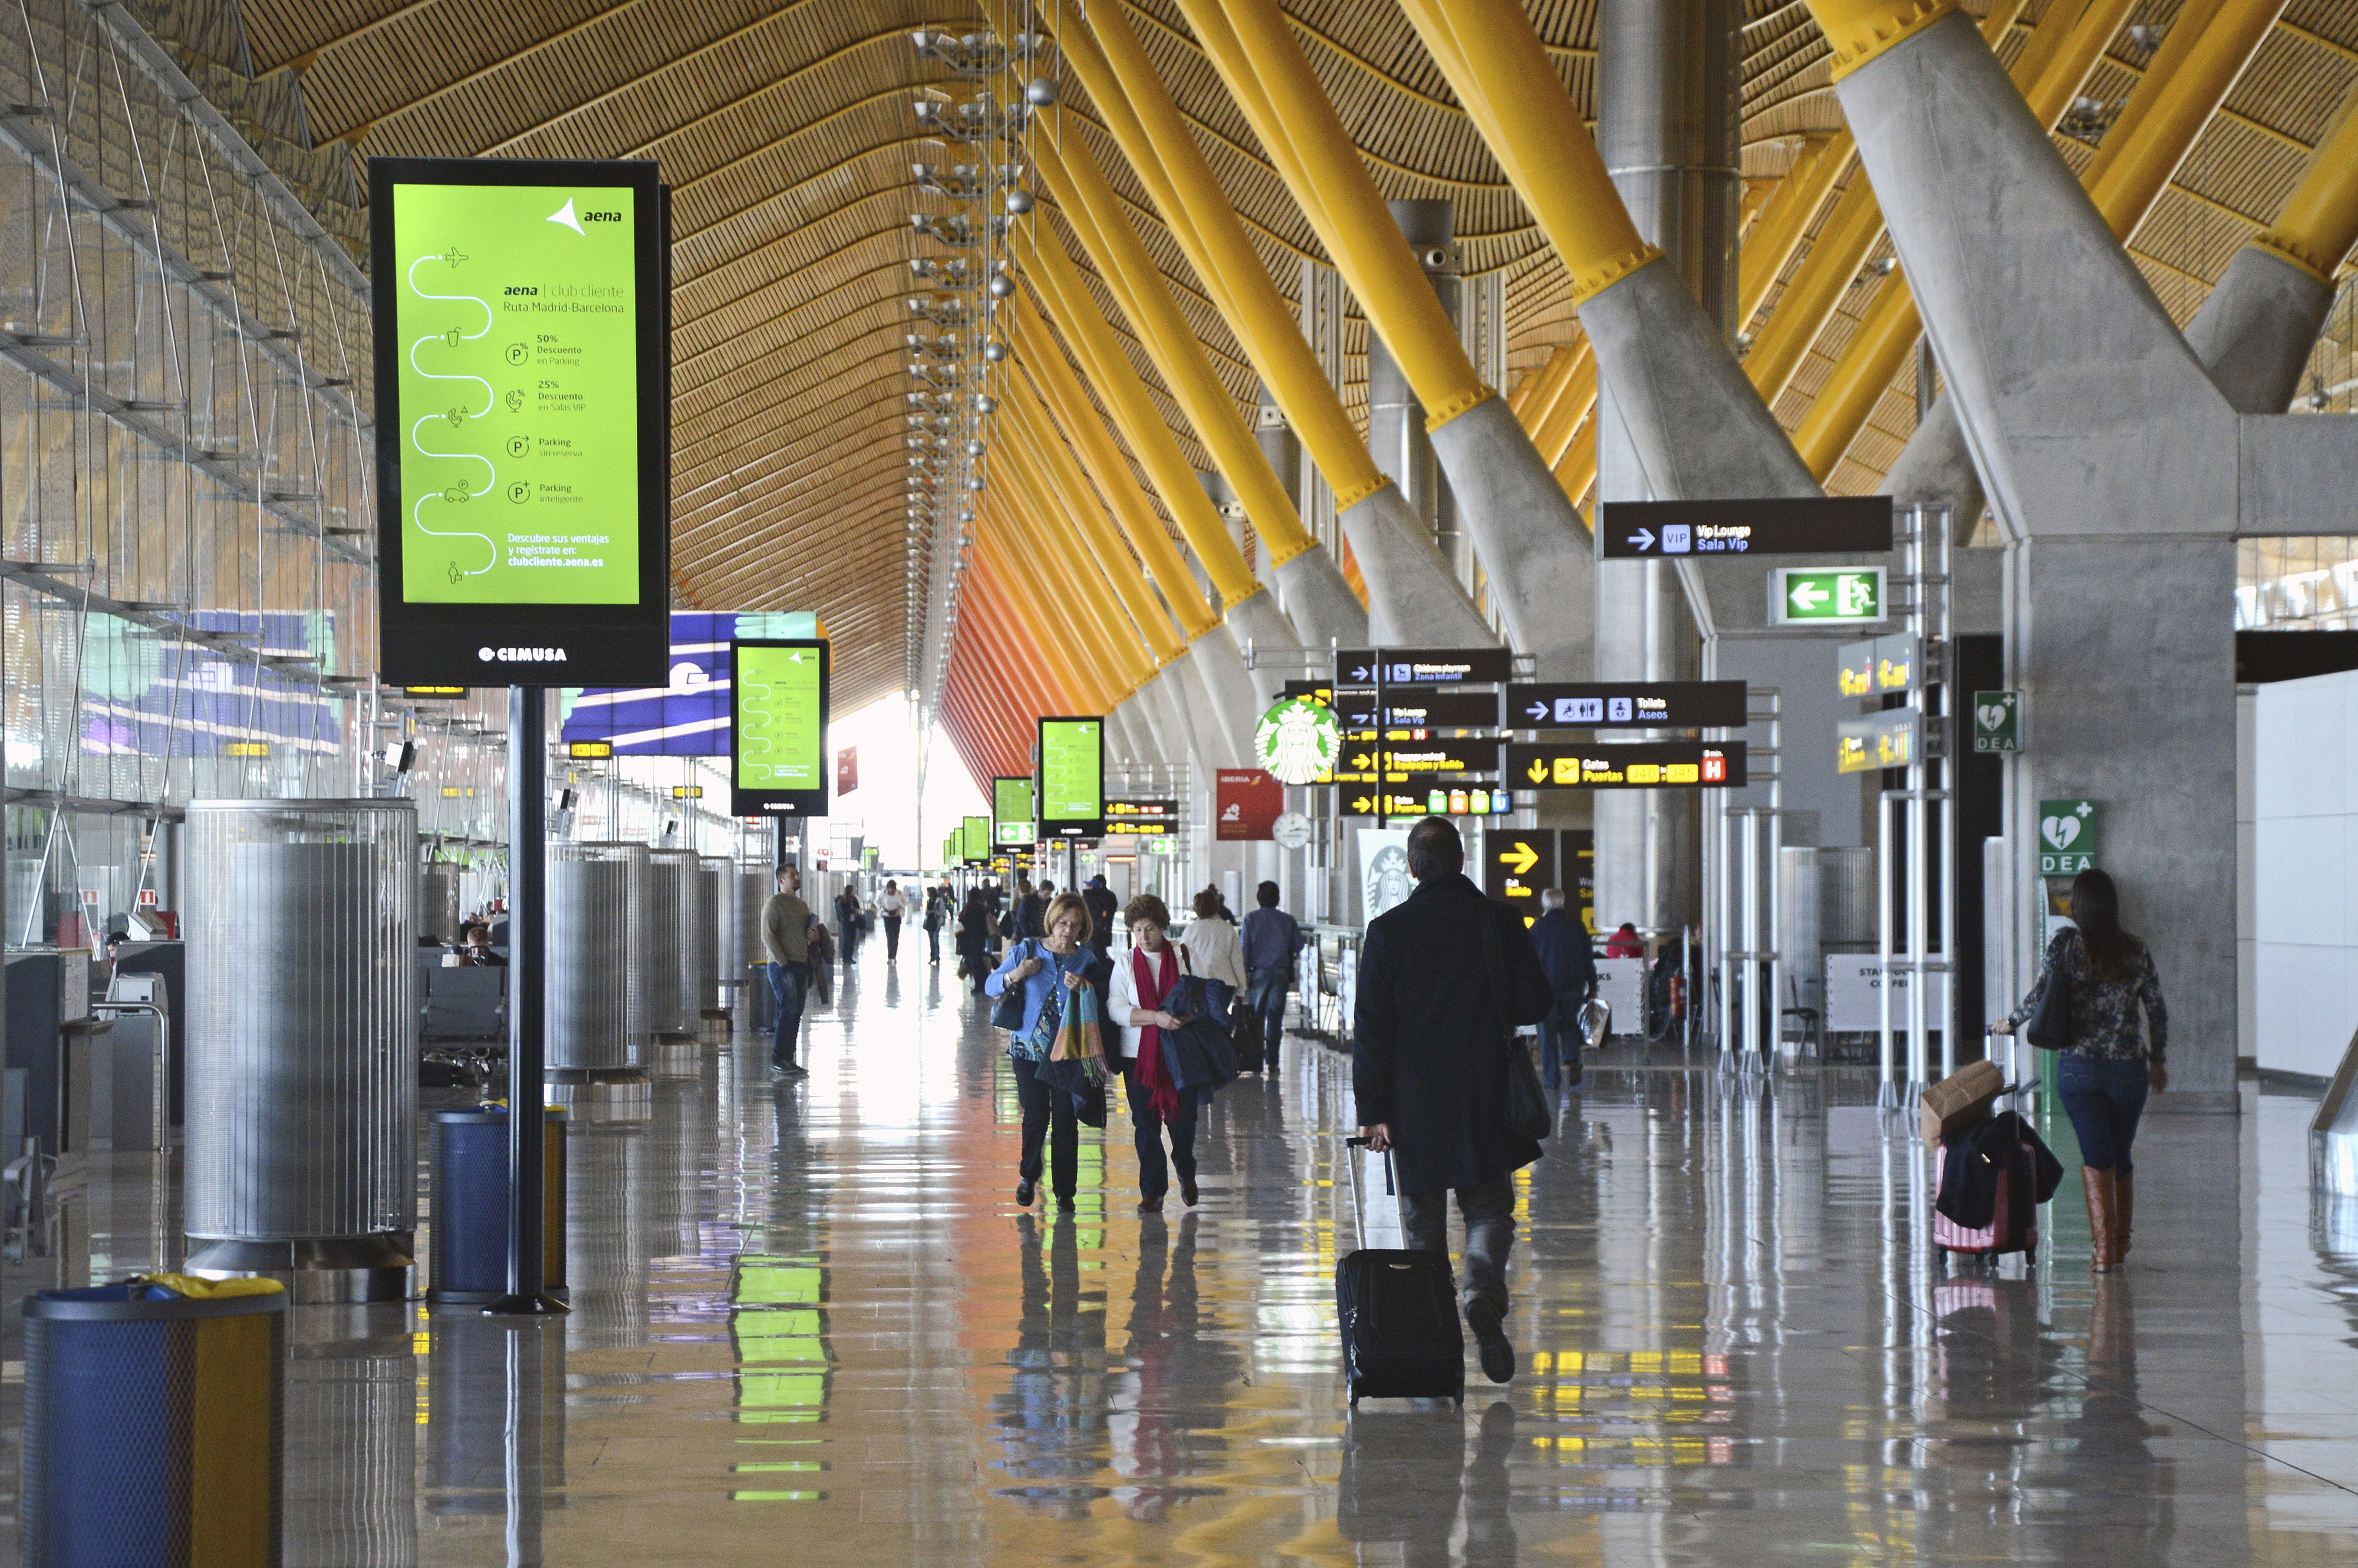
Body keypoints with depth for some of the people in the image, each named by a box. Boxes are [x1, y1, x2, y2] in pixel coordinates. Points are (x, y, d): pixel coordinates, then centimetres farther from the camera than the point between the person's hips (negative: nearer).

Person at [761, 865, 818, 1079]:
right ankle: (778, 1061, -16)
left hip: (801, 965, 8)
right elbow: (768, 936, -14)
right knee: (789, 1010, -16)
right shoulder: (775, 904, -6)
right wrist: (783, 963, -19)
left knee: (796, 1014, 6)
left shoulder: (803, 906, 19)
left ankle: (788, 1060, 9)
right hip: (781, 965, -8)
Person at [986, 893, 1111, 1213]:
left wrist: (1084, 988, -17)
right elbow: (992, 986, 6)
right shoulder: (1027, 950, 4)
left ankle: (1064, 1192, 9)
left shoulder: (1086, 960, 5)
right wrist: (1016, 974, -12)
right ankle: (1028, 1175, 25)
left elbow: (1102, 1006, 1)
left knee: (1066, 1120, -1)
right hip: (1029, 1047, 0)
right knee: (1036, 1115, -2)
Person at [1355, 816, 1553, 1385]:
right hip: (1486, 1098, 0)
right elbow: (1536, 1005, 0)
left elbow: (1371, 1028, -6)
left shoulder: (1387, 932, -6)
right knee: (1489, 1208, 12)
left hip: (1414, 1102, 0)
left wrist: (1372, 1110, -3)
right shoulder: (1500, 921, -4)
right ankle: (1482, 1289, -16)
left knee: (1423, 1221, 11)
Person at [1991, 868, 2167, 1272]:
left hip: (2079, 1068, -2)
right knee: (2120, 1153, 17)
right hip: (2129, 1068, 2)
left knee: (2096, 1155, 0)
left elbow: (2040, 996, -10)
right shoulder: (2137, 951, 4)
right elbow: (2158, 1011, 9)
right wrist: (2157, 1061, 21)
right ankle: (2120, 1241, 29)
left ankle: (2103, 1247, -10)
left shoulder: (2067, 943, -5)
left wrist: (2010, 1023, 8)